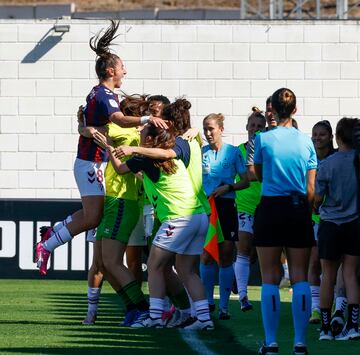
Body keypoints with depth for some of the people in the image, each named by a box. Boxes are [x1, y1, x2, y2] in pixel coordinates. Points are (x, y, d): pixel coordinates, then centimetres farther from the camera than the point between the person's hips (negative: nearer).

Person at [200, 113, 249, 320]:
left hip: (226, 207, -1)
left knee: (226, 256, -2)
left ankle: (224, 305, 2)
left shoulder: (233, 152, 1)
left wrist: (228, 187, -12)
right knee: (206, 256, 0)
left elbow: (246, 181, 2)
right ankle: (208, 300, 16)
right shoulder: (201, 152, 6)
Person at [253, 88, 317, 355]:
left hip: (271, 207, -1)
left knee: (270, 278, 3)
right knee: (300, 277, 4)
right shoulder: (306, 141, 2)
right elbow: (311, 188, 5)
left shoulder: (263, 139, -4)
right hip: (299, 210, 2)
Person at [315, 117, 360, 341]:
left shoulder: (327, 164, -9)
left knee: (328, 277, 7)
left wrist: (314, 206, 17)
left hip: (331, 223, -1)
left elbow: (318, 198, -4)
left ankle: (325, 328, 10)